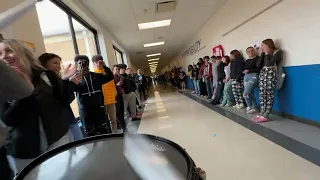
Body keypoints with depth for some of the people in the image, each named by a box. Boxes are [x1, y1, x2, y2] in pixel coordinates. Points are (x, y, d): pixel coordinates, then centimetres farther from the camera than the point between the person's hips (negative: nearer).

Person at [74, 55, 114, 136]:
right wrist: (79, 76, -31)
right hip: (85, 110, -2)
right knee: (90, 133, 8)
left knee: (105, 131, 11)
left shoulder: (95, 75, 8)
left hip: (99, 108, 3)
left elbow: (110, 77, 4)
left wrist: (104, 67, -10)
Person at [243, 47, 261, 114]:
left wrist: (249, 70, -15)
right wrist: (244, 71, 4)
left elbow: (259, 69, -14)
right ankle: (254, 108, 19)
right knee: (251, 94, 9)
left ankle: (250, 106, 6)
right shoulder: (247, 61, 19)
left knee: (245, 94, -16)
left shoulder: (257, 58, -4)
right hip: (246, 77, 8)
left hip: (253, 77, -8)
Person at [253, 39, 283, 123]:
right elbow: (258, 65, 6)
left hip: (270, 74, -7)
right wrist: (263, 53, 7)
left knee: (268, 95, -11)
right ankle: (261, 114, 3)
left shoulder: (277, 52, -2)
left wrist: (267, 54, -2)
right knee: (262, 94, 1)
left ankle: (265, 116, -11)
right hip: (263, 73, 7)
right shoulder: (265, 54, 18)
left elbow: (269, 64, -14)